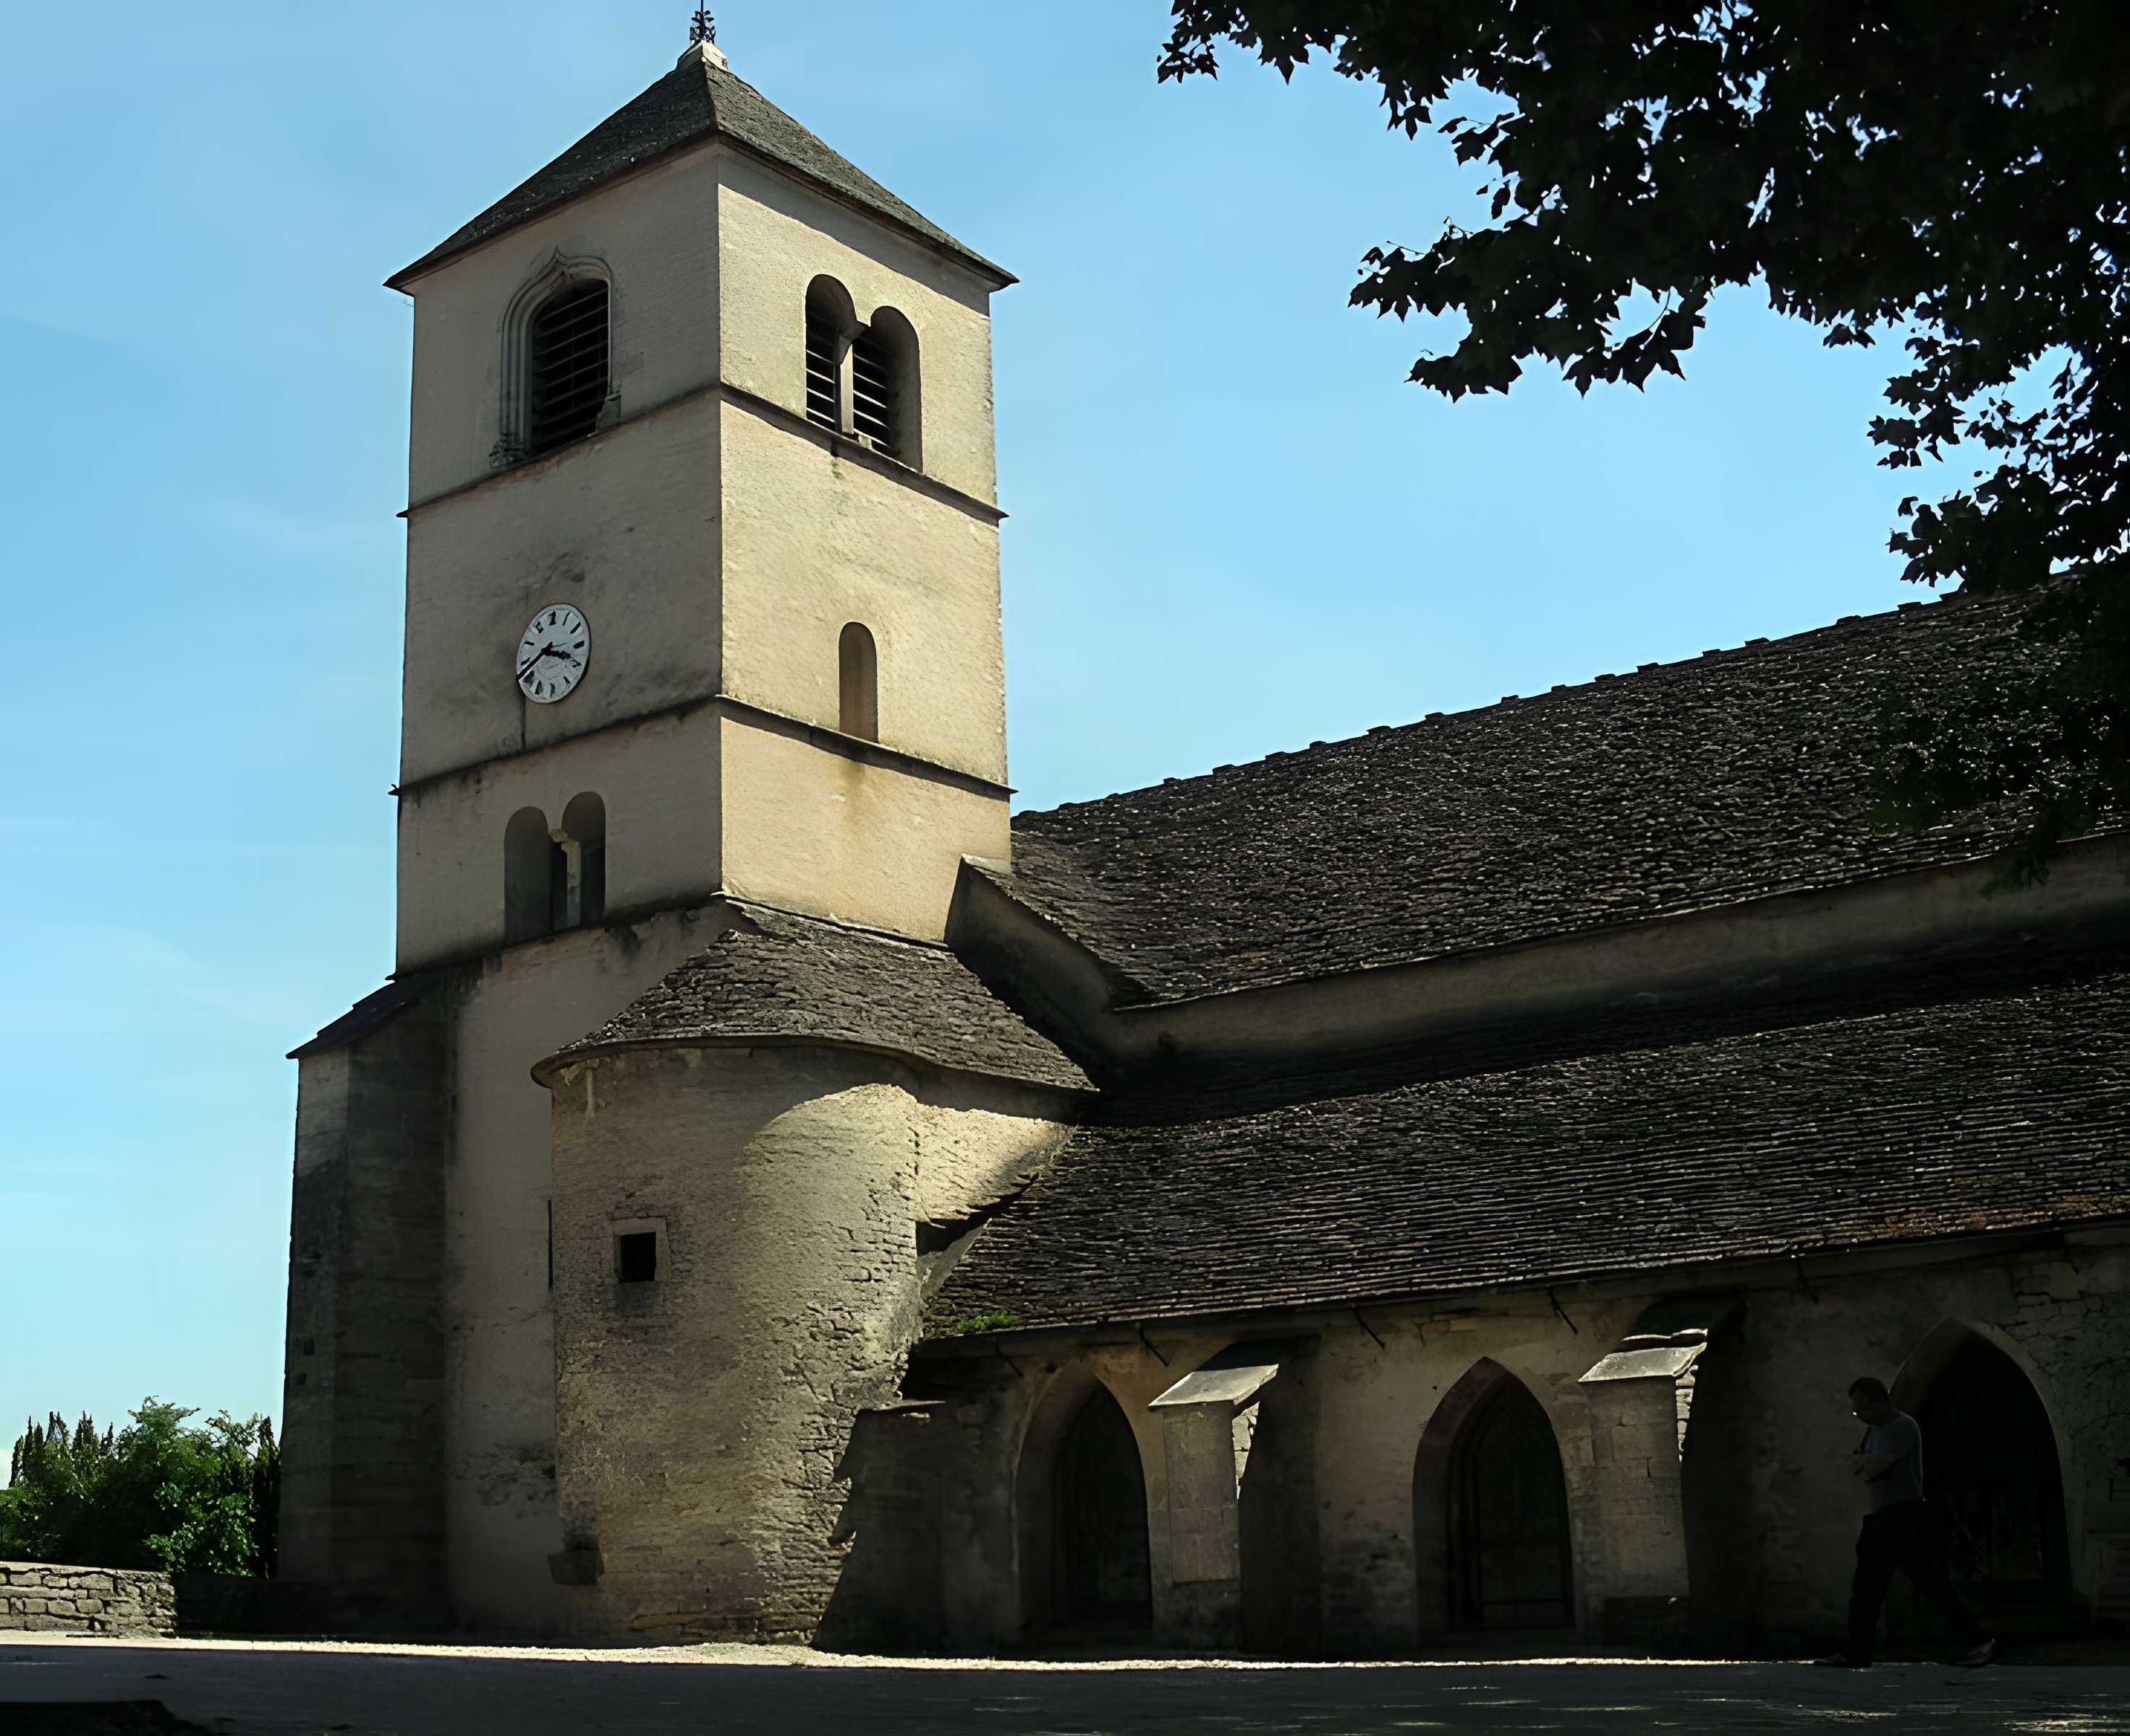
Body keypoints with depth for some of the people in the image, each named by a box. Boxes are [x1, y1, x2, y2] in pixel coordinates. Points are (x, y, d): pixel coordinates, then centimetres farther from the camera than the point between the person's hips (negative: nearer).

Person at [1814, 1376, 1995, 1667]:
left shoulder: (1903, 1427, -14)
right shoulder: (1874, 1429, 16)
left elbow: (1868, 1471, -21)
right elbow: (1855, 1467, 16)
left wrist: (1863, 1465, 1)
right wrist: (1868, 1463, -5)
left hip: (1907, 1517, -9)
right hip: (1882, 1518, 9)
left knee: (1933, 1585, -9)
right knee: (1865, 1589, 5)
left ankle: (1978, 1642, -1)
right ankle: (1856, 1652, 5)